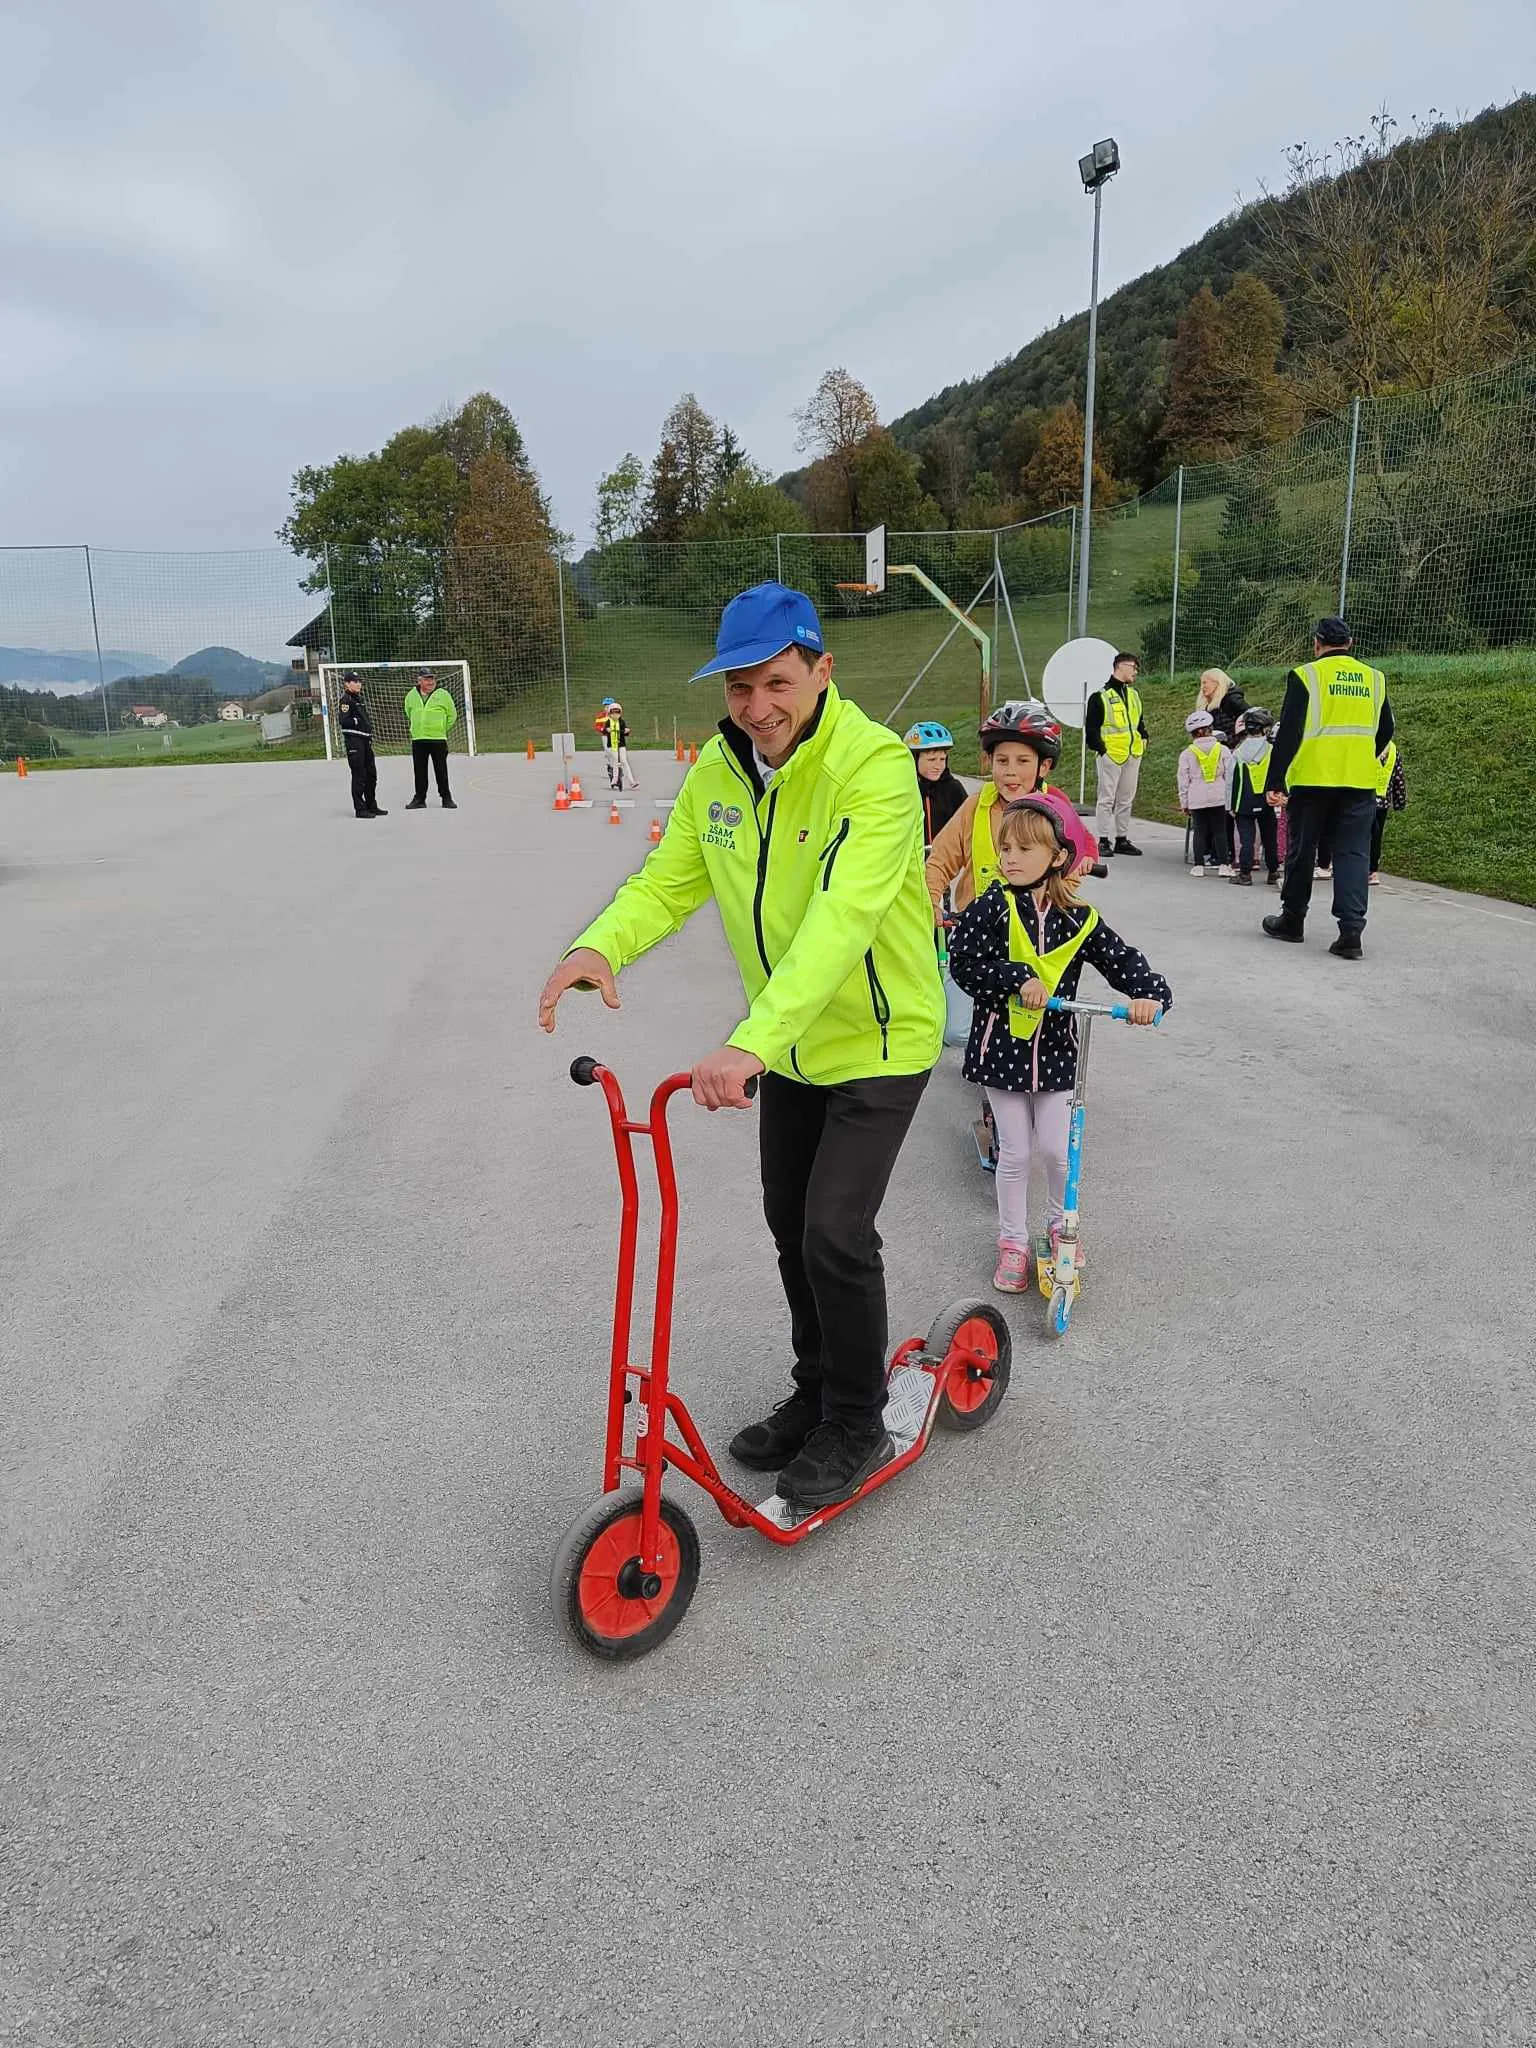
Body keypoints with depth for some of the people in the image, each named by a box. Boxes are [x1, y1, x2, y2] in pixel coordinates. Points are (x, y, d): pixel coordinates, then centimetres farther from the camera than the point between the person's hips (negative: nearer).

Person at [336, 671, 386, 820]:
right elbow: (343, 721, -20)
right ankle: (360, 809, 0)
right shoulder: (346, 699, -10)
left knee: (371, 774, 12)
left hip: (365, 740, 9)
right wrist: (358, 721, -13)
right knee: (359, 775, -6)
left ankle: (372, 806, 21)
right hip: (353, 741, -9)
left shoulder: (359, 698, 18)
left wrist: (370, 736, 16)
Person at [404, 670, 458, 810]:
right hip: (417, 740, 3)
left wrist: (442, 729, 6)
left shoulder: (443, 695, -2)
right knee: (420, 772, 7)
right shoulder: (411, 695, 6)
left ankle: (446, 798, 12)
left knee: (441, 771, 2)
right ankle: (419, 799, 15)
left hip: (438, 739, -3)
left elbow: (452, 715, 6)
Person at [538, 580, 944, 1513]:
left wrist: (753, 1040, -50)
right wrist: (601, 945, -27)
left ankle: (857, 1425, 16)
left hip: (878, 1040, -7)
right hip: (790, 1042, 7)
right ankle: (816, 1391, 38)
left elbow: (842, 917, -39)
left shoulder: (876, 765, -27)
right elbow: (669, 880, -5)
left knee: (836, 1231, -9)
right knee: (789, 1223, 16)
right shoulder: (719, 767, -5)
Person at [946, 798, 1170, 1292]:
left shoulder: (1077, 919, -3)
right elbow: (962, 963, -17)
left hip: (1054, 1049, 1)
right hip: (1001, 1046, -1)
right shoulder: (991, 908, -9)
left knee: (1056, 1149, 3)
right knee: (1014, 1153, 5)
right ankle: (1012, 1242, 23)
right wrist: (1018, 978, -27)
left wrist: (1149, 993, -22)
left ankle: (1062, 1225, 31)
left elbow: (1122, 958, -3)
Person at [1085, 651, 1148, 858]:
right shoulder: (1100, 696, -5)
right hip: (1110, 754, -7)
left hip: (1133, 754, 7)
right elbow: (1091, 727, -6)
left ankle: (1122, 839, 17)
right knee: (1107, 798, -4)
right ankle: (1104, 841, 0)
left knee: (1126, 799, 10)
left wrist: (1143, 738, 13)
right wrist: (1100, 748, -13)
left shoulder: (1134, 694, 17)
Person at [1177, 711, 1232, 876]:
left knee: (1199, 831, 5)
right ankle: (1222, 864, 3)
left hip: (1197, 800, 0)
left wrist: (1184, 804, 9)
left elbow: (1183, 780, 2)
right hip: (1219, 798, 1)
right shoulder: (1222, 750, 2)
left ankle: (1199, 865, 2)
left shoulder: (1187, 754, 0)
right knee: (1220, 831, 5)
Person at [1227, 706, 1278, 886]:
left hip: (1244, 804, 0)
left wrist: (1230, 806, 8)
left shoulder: (1238, 753, -3)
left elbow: (1230, 781, 0)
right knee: (1269, 838, 12)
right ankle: (1273, 872, 21)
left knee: (1246, 838, 2)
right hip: (1267, 803, 0)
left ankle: (1245, 874, -2)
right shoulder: (1272, 751, -6)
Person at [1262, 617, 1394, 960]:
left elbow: (1288, 732, -10)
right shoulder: (1375, 679, 10)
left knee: (1301, 850, 11)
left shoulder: (1306, 675, -4)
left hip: (1311, 779, -3)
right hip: (1360, 782, 3)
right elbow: (1384, 733, 19)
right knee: (1353, 853, 2)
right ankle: (1350, 932, -7)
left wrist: (1276, 781, -8)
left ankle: (1292, 920, 23)